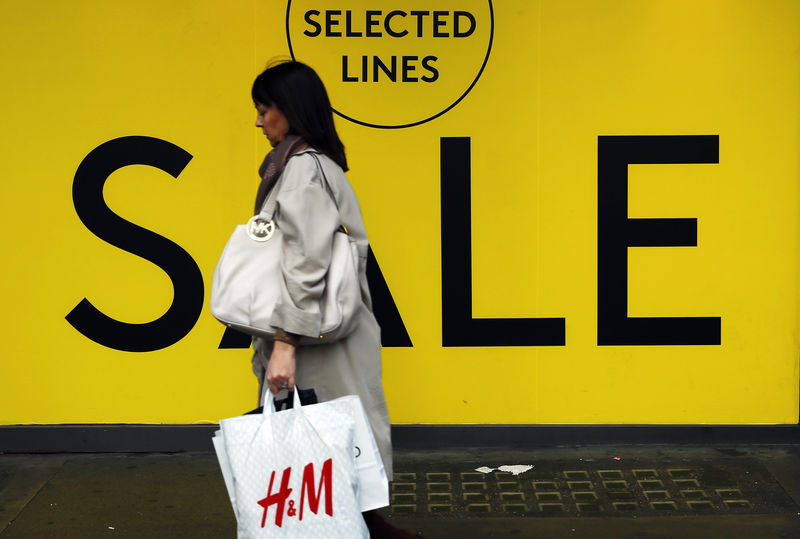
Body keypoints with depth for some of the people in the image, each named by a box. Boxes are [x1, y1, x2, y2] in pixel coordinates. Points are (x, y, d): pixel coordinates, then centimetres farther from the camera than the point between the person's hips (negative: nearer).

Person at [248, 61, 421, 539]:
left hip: (319, 341, -9)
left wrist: (286, 344, -23)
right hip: (322, 334, 9)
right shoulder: (319, 163, 16)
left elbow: (307, 262, -22)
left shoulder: (302, 167, -14)